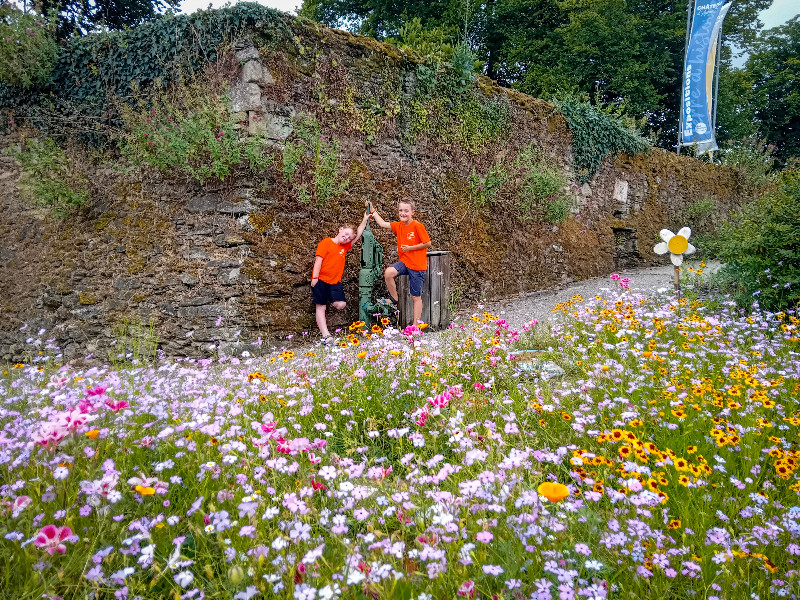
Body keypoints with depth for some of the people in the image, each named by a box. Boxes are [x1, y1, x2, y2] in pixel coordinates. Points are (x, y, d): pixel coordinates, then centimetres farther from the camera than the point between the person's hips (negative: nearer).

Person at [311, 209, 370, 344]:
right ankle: (325, 336, -9)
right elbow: (318, 260, -9)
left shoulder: (345, 246, 15)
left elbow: (358, 235, 22)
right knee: (321, 307, -4)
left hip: (335, 281, 6)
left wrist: (365, 220, 21)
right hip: (321, 279, -6)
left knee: (341, 305, -12)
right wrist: (315, 277, -15)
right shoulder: (326, 242, -4)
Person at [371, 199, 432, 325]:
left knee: (416, 297, 3)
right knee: (388, 273, -25)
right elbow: (383, 224, 15)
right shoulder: (398, 225, 6)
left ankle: (416, 324, 11)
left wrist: (410, 248, -13)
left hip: (417, 265, -5)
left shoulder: (417, 226, -14)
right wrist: (373, 211, 13)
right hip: (403, 261, 6)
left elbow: (428, 243, -13)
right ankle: (395, 299, -4)